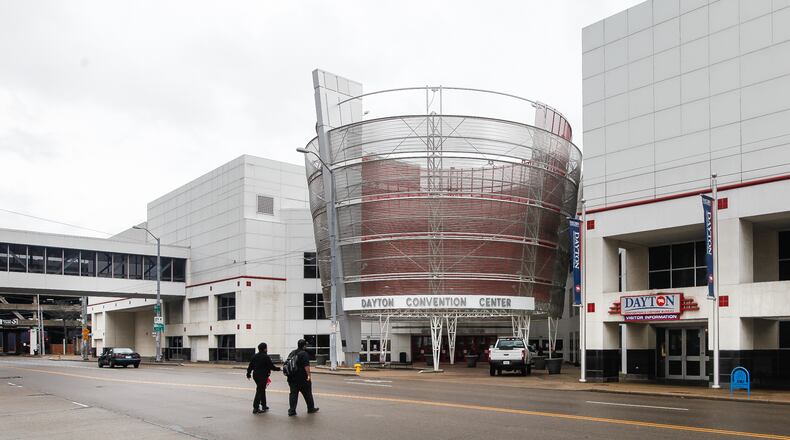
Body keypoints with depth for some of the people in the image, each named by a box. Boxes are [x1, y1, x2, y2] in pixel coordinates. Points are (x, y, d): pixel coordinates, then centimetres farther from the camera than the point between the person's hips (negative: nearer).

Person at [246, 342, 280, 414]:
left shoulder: (254, 356, 7)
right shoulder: (266, 357, -14)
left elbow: (250, 366, 10)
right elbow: (271, 367, -13)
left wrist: (248, 374, 19)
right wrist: (278, 368, 3)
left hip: (256, 375, 7)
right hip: (263, 376, -7)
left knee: (262, 390, 20)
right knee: (260, 391, -4)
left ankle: (264, 406, 29)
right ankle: (255, 408, -6)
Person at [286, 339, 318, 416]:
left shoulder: (292, 353, 12)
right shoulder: (304, 354, -13)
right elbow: (306, 366, -22)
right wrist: (309, 375, -22)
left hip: (292, 378, 6)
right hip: (302, 378, -6)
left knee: (293, 394, 5)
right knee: (307, 393, 8)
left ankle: (292, 410, -1)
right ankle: (311, 408, 18)